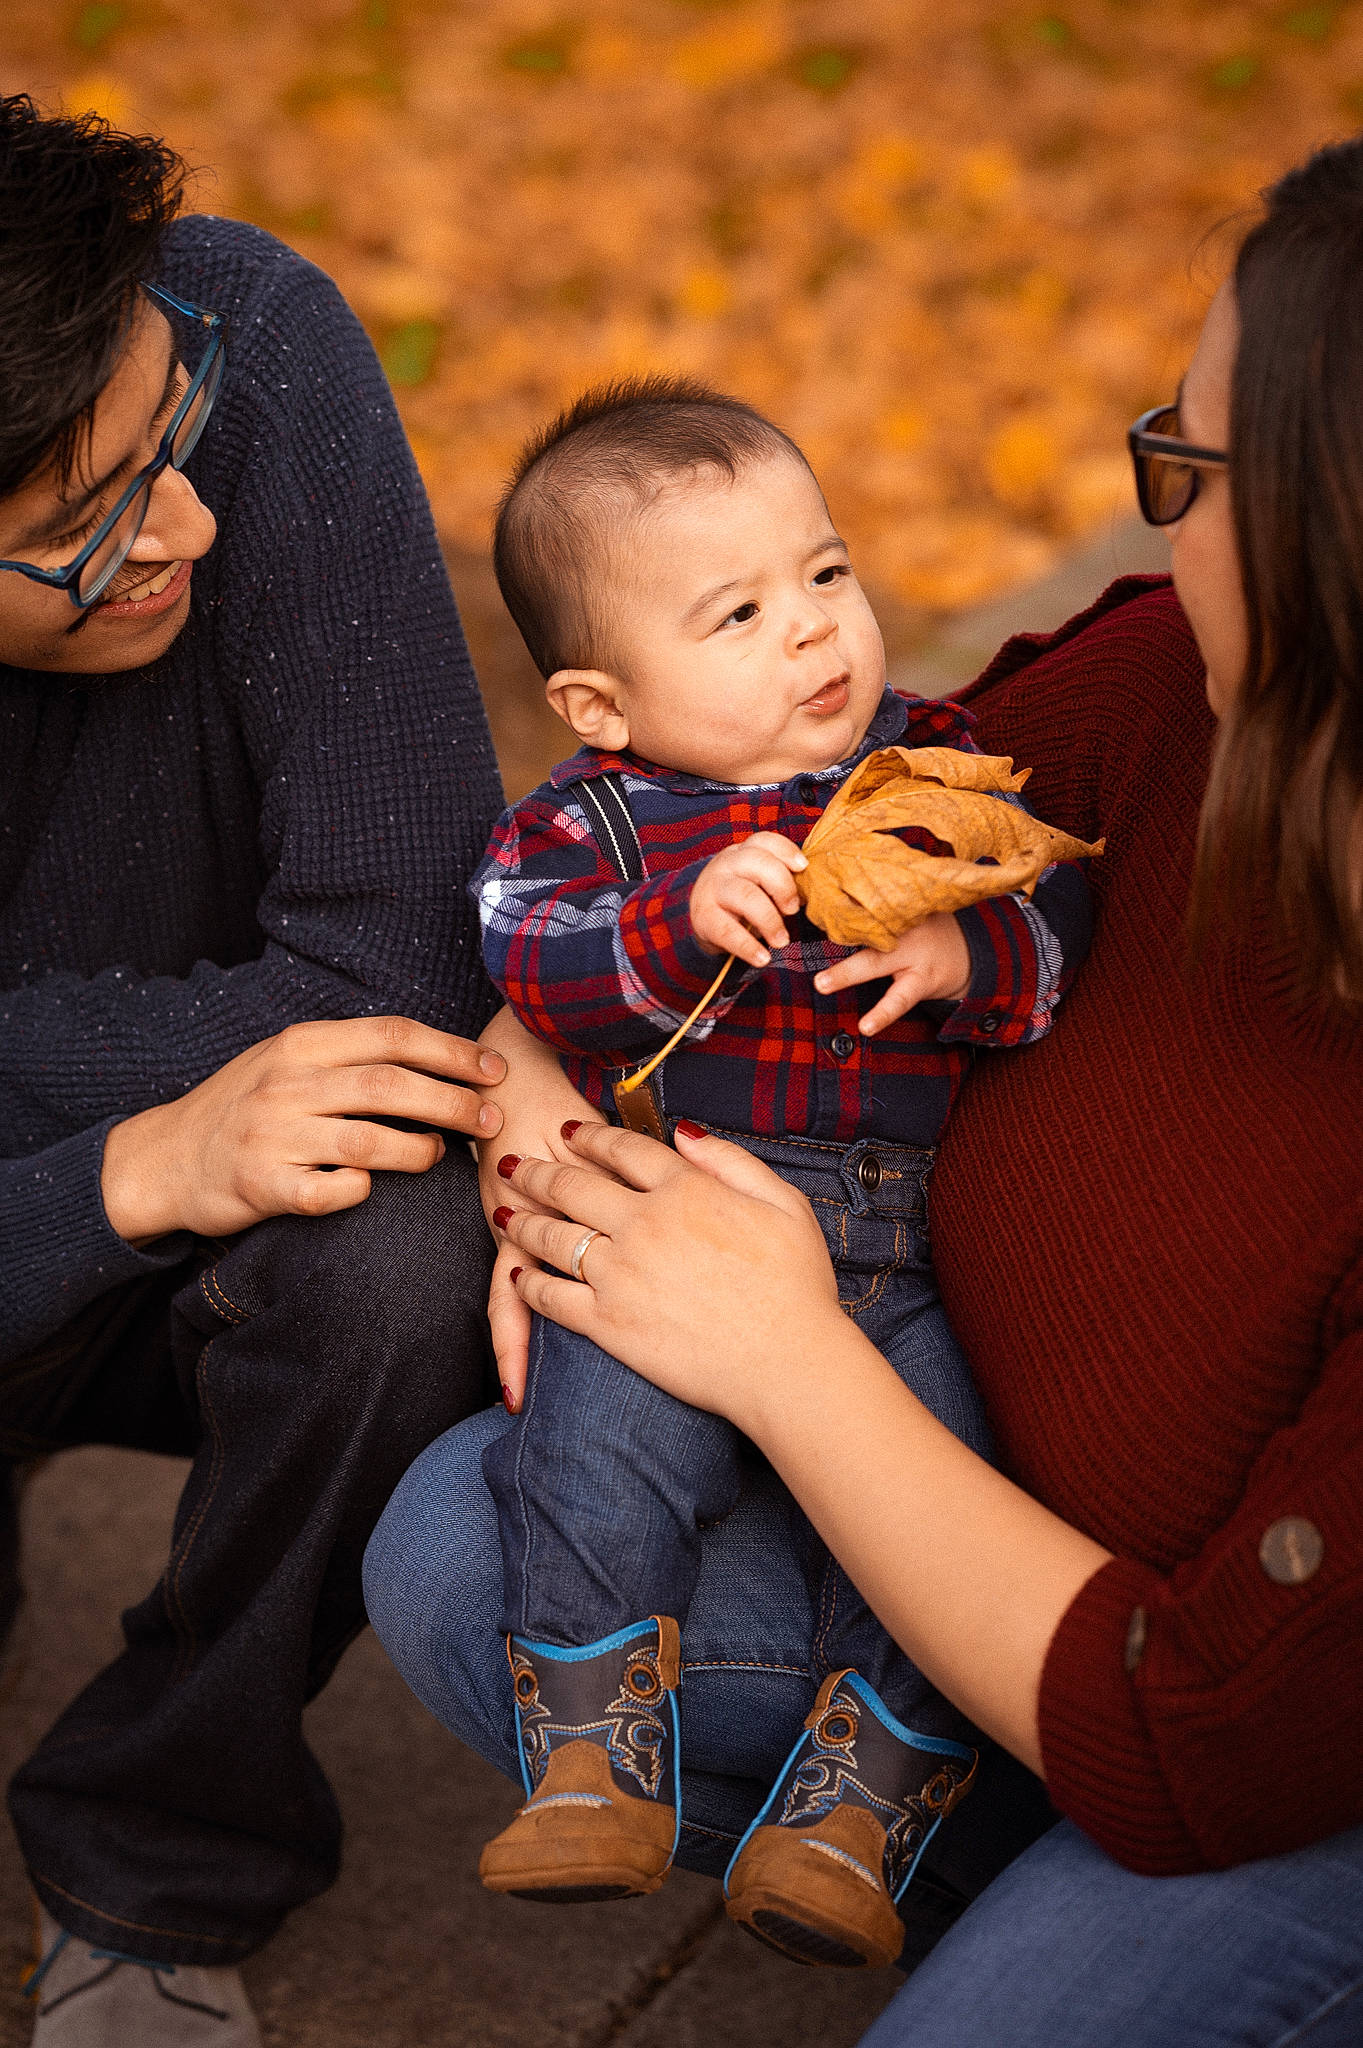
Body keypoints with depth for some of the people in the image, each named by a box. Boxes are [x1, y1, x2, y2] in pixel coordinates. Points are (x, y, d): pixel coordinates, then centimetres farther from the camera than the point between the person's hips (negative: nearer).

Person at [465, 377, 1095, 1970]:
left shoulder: (940, 777, 11)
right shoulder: (587, 820, 6)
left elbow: (1062, 928, 4)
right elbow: (522, 957, -10)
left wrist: (960, 957, -17)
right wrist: (680, 923, -26)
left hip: (901, 1257, 1)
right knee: (596, 1443, -24)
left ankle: (858, 1810, -2)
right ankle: (593, 1776, -7)